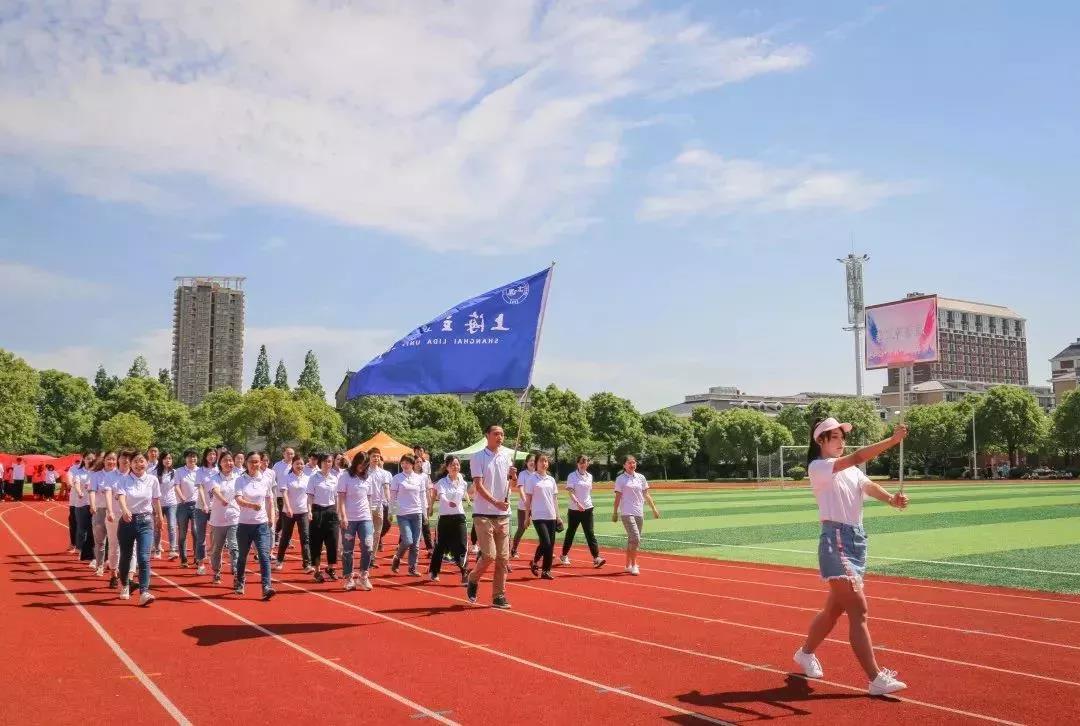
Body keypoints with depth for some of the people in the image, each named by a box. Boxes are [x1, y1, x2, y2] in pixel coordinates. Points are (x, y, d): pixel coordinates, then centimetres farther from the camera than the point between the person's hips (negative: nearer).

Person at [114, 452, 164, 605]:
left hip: (145, 521, 0)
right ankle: (124, 586, 40)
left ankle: (144, 593, -18)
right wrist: (124, 510, -42)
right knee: (125, 556, 13)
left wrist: (159, 517, 17)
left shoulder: (152, 480, -1)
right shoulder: (124, 480, -5)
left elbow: (156, 500, 9)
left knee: (144, 557, -13)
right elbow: (120, 496, -22)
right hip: (127, 520, 0)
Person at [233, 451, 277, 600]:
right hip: (244, 524, -1)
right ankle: (239, 584, 35)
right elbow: (238, 500, -20)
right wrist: (252, 505, -38)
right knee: (242, 556, 14)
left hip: (262, 525, 1)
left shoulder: (265, 480, 3)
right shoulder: (240, 480, -5)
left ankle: (267, 587, -17)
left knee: (264, 555, -12)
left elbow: (270, 501, 12)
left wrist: (271, 519, 3)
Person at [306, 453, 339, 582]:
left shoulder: (334, 479, 8)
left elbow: (336, 497, 12)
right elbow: (310, 496, -7)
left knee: (332, 541, 1)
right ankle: (317, 571, 11)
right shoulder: (314, 478, -3)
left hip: (331, 511, 3)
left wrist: (337, 513, 9)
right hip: (318, 510, -3)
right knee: (316, 542, 1)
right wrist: (309, 511, -18)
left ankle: (331, 568, 17)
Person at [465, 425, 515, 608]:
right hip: (484, 514, -5)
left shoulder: (506, 457, 11)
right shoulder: (478, 458, -5)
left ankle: (499, 596, 12)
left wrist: (512, 476, -6)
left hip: (503, 515, 5)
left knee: (503, 558, 4)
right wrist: (495, 502, -26)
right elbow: (479, 486, -13)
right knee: (489, 555, -11)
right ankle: (473, 581, 16)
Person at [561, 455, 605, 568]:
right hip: (574, 509, -3)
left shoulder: (590, 476, 9)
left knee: (590, 533, -4)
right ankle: (564, 556, 24)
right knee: (570, 533, 8)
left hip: (587, 509, 3)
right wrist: (577, 503, -29)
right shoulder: (572, 476, -6)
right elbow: (571, 492, -15)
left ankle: (596, 558, -10)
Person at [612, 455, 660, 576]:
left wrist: (654, 508, 9)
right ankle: (633, 565, -9)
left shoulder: (641, 478, 10)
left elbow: (646, 495, 14)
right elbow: (618, 497, -1)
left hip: (639, 513, 5)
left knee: (632, 540, 10)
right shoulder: (620, 479, -1)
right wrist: (615, 512, -3)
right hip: (627, 513, -5)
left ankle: (628, 565, 20)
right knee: (635, 538, -16)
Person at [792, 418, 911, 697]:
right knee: (858, 611, -13)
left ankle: (805, 653, 39)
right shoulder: (817, 467, -8)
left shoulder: (852, 471, 16)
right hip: (835, 541, -8)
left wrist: (892, 499, -26)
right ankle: (876, 679, -11)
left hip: (857, 541, 8)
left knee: (834, 608, 18)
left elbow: (870, 487, -4)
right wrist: (893, 439, -27)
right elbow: (857, 457, -22)